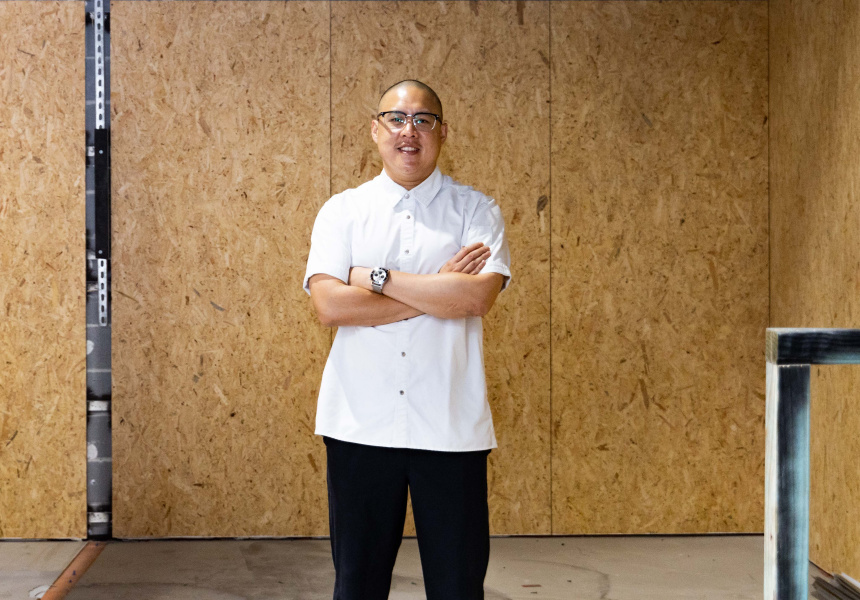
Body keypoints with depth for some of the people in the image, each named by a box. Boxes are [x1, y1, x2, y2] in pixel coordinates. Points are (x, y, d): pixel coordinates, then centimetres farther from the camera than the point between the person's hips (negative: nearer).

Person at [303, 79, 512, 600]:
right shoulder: (342, 211, 6)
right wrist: (440, 291, -10)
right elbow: (330, 304, -9)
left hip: (450, 427, -1)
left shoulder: (477, 211, 4)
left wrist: (377, 278, -10)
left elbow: (478, 296, -14)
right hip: (360, 425, 1)